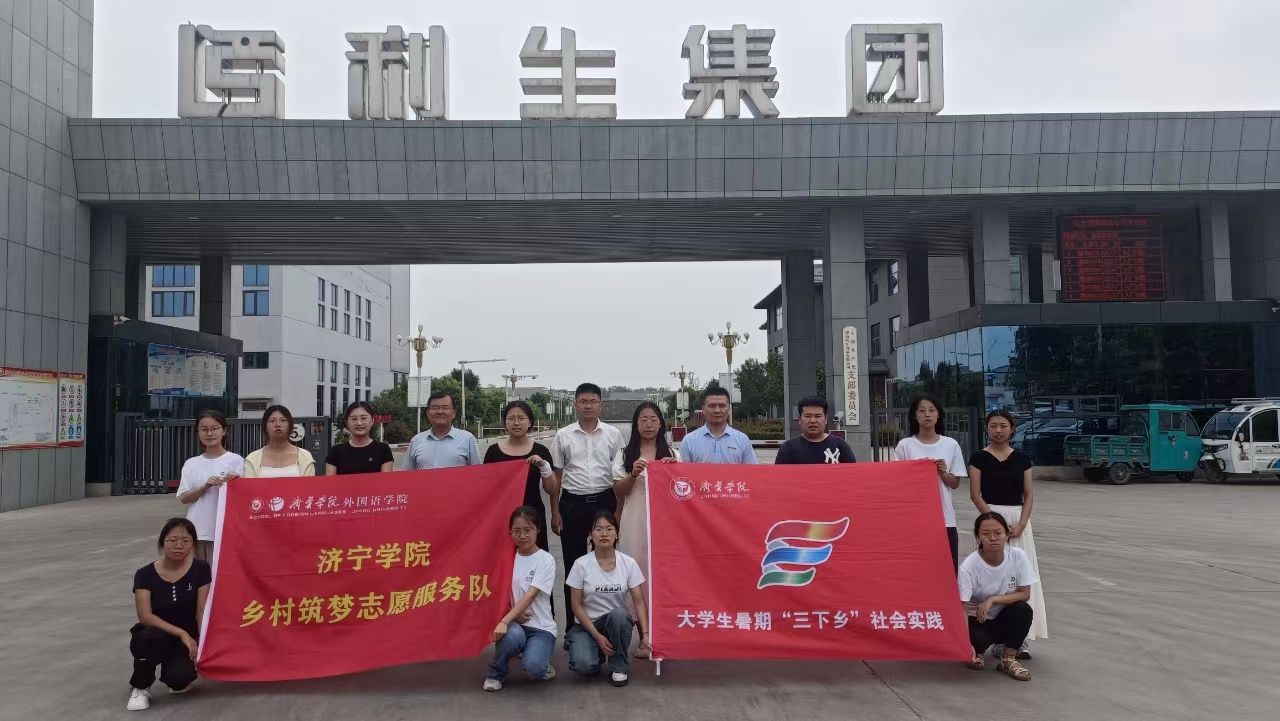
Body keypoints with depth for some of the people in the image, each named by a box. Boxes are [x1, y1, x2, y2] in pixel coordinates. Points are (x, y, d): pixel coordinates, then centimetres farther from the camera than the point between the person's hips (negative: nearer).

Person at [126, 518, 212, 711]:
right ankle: (139, 687, -7)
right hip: (153, 637, 0)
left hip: (187, 640, 0)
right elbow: (145, 616, -19)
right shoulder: (145, 574, -10)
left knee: (180, 678, -28)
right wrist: (181, 633, -28)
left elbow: (202, 612, -10)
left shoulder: (200, 570, -8)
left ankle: (172, 669, 12)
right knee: (152, 636, -36)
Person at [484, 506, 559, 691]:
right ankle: (496, 673, -5)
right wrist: (514, 615, -15)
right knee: (513, 634, -35)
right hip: (514, 623, 2)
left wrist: (504, 621, -28)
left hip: (540, 627, -2)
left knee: (534, 668, -30)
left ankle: (540, 664, 9)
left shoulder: (546, 560, -6)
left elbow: (530, 595, -17)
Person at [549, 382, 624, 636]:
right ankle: (572, 627, 14)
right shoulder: (563, 435, 3)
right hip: (572, 503, 0)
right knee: (573, 566, 5)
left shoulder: (613, 434, 2)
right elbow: (556, 476, 7)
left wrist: (618, 510, 0)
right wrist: (555, 512, 3)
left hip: (604, 501, 0)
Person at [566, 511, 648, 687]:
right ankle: (598, 653, 10)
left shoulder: (628, 563, -7)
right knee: (584, 665, -30)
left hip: (619, 621, 1)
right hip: (588, 623, -1)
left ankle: (619, 667, -10)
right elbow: (576, 604, -7)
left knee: (619, 614, -36)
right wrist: (597, 636, -15)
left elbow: (639, 601, -7)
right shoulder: (581, 564, -10)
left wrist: (645, 633, -19)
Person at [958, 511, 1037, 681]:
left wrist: (992, 600, -25)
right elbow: (962, 609, -25)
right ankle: (978, 651, 7)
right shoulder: (968, 567, -24)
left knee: (1024, 609, -28)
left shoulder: (1018, 556, -15)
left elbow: (1025, 594, -11)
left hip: (1004, 619, 3)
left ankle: (1008, 659, -8)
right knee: (978, 638, -34)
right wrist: (966, 643, -41)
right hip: (976, 620, -2)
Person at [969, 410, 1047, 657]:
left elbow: (1028, 495, 5)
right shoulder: (979, 458, 0)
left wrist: (1021, 525, -9)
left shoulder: (1022, 458, 7)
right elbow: (976, 494, -4)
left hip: (1018, 519, 2)